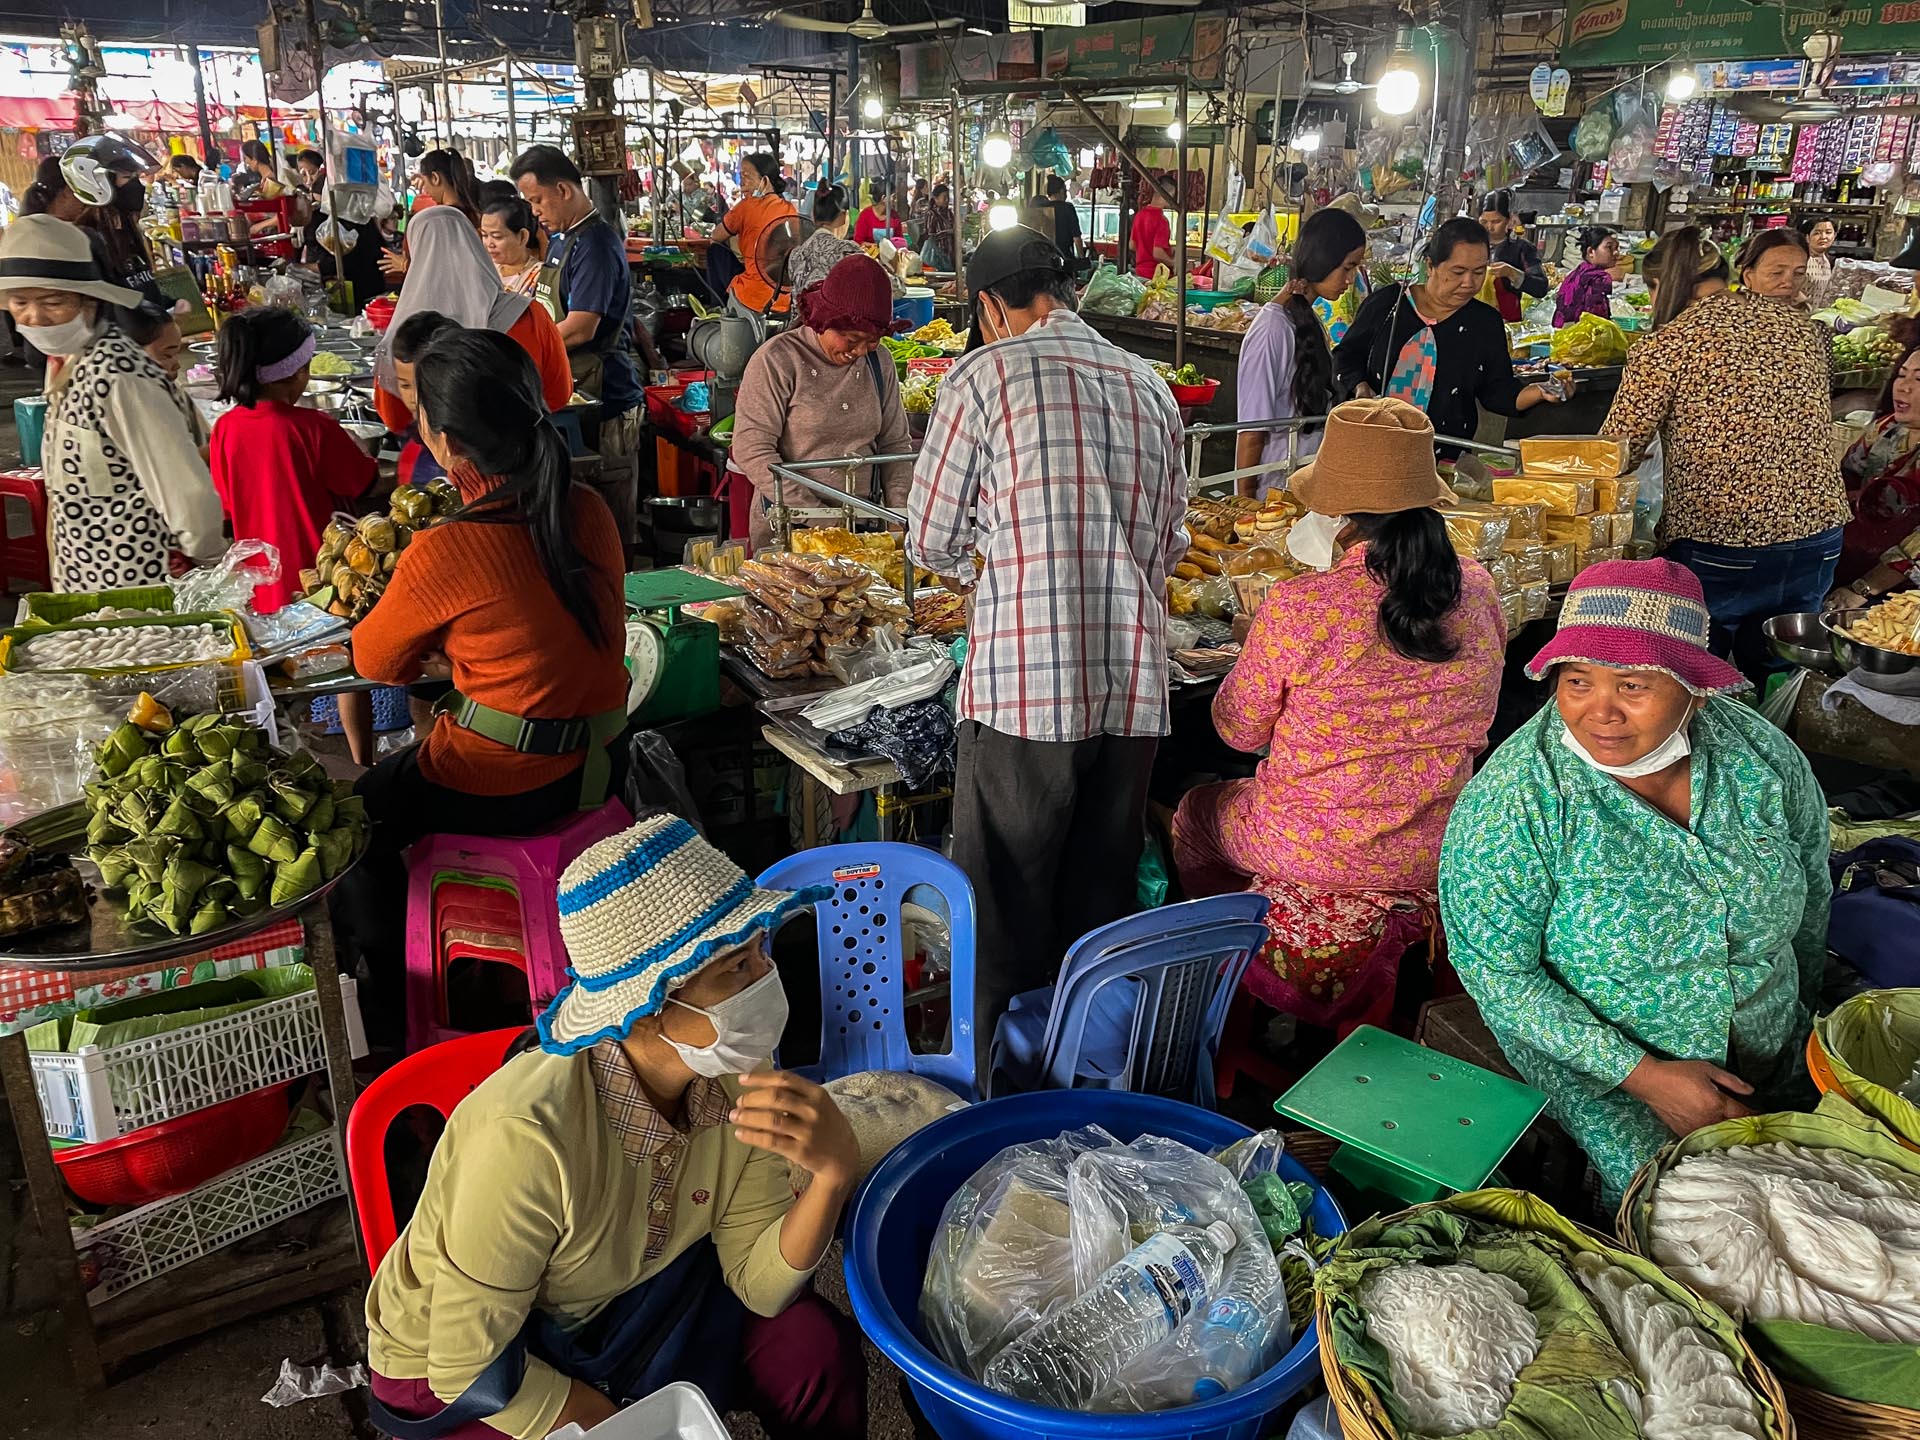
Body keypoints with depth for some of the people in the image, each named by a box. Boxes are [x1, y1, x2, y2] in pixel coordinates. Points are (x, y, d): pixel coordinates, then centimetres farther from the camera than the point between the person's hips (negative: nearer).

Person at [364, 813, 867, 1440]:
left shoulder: (735, 1081, -19)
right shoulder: (528, 1135, -37)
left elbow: (757, 1285, -14)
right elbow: (469, 1369, -25)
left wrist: (834, 1173, -32)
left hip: (616, 1302, 5)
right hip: (448, 1372, -4)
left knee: (815, 1343, -15)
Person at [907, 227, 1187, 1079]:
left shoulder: (987, 374, -2)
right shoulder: (1150, 386, 13)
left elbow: (930, 541, 2)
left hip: (1024, 686, -5)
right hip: (1135, 686, 5)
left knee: (1003, 914, 7)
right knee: (1099, 902, 17)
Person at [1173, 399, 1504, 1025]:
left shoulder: (1297, 608, -24)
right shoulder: (1478, 592, -8)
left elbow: (1238, 731, -7)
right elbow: (1472, 729, 10)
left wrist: (1254, 648, 9)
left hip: (1316, 855, -5)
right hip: (1441, 853, 5)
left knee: (1192, 813, 24)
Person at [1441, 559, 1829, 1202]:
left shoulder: (1760, 751, -13)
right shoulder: (1512, 800, -27)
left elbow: (1812, 888, 6)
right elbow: (1496, 972, -22)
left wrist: (1801, 1006, 13)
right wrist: (1645, 1076, -23)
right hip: (1593, 1048, -4)